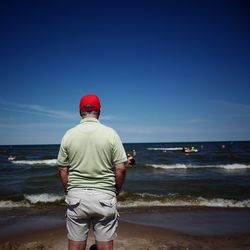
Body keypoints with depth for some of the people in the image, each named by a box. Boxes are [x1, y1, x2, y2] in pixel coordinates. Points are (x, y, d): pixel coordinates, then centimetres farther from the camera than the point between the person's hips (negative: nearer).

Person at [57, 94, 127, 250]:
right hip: (104, 196, -1)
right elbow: (121, 168, -8)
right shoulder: (110, 133, -7)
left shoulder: (69, 135, -2)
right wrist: (116, 191, 7)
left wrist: (69, 191, 14)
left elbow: (62, 170, 2)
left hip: (76, 196, 2)